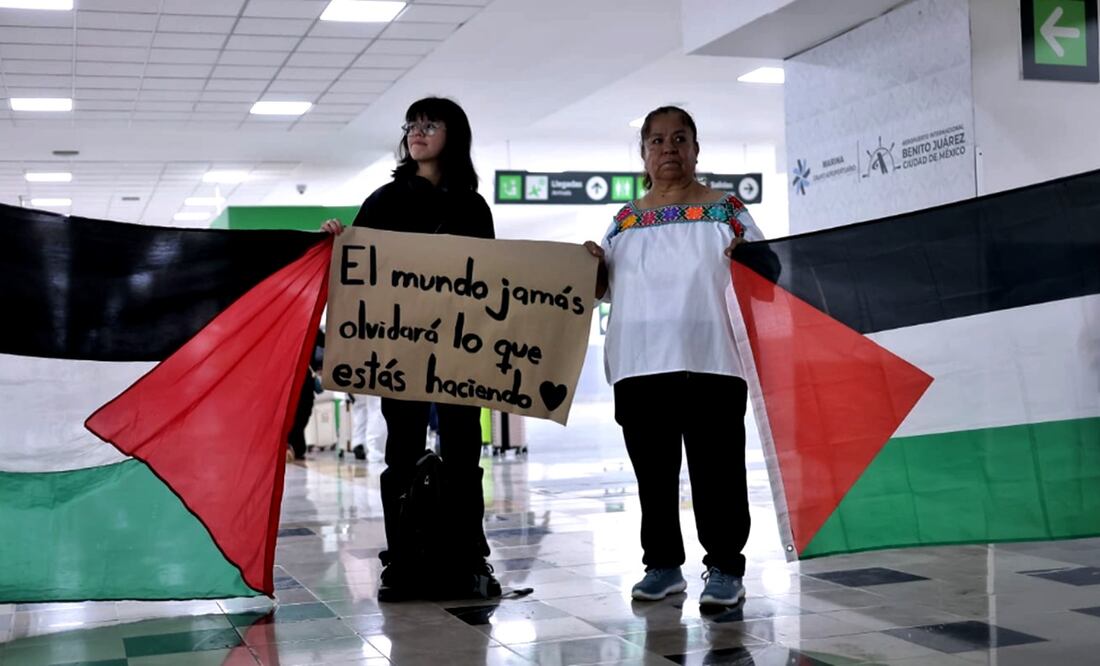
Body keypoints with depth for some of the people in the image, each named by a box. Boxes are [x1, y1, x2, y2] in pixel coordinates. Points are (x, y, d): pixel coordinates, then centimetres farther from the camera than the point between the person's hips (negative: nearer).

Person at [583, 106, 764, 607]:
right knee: (653, 472, 8)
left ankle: (725, 567, 7)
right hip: (639, 365, 3)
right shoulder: (625, 221, 15)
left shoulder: (726, 210, 6)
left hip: (710, 362, -3)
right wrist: (592, 265, -3)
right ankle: (662, 564, 18)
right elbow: (601, 289, 18)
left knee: (716, 471, -2)